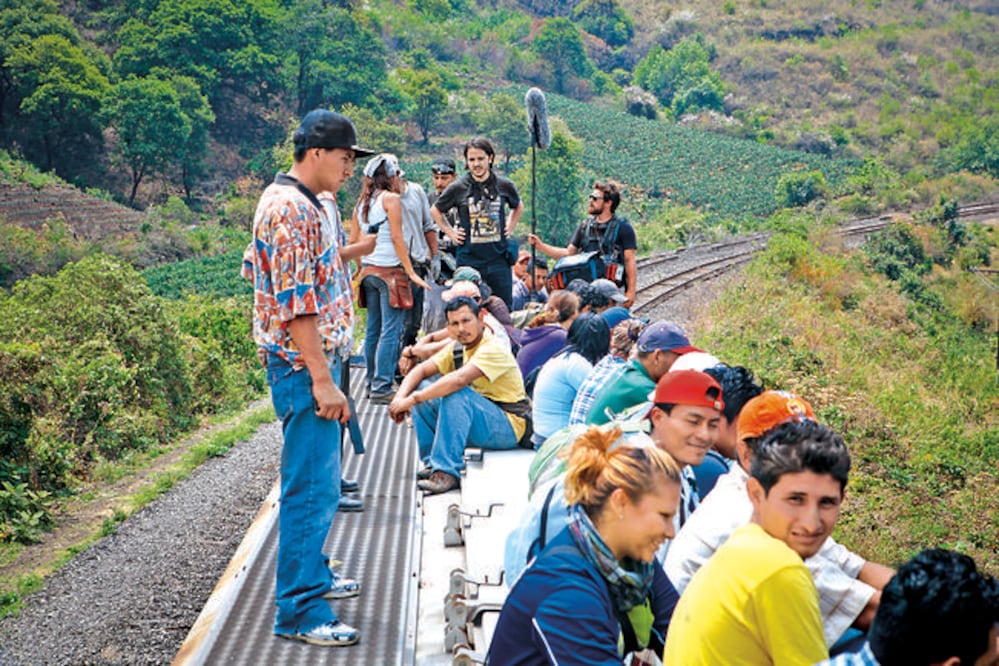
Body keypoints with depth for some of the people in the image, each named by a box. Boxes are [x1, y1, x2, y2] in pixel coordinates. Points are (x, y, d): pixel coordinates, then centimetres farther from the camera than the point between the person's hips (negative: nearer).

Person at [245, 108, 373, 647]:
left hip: (316, 361, 11)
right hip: (304, 366, -11)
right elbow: (296, 304, -23)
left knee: (319, 479, 20)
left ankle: (310, 575, 34)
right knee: (311, 486, -8)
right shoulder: (290, 210, -18)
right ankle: (298, 612, -2)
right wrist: (322, 380, -23)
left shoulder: (306, 205, 16)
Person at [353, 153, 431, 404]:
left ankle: (372, 383, 18)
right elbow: (397, 238, -13)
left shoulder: (361, 203, 12)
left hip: (368, 270, 7)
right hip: (390, 270, -7)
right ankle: (382, 388, -9)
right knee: (391, 331, -6)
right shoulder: (391, 199, -8)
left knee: (373, 329, 12)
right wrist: (411, 272, -12)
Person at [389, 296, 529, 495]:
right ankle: (432, 462, -3)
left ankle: (447, 472, -31)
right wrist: (401, 396, -18)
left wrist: (412, 400, -35)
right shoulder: (457, 347, 6)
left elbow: (459, 379, -35)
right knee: (422, 389, -3)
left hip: (509, 427, -8)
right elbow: (422, 369, 3)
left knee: (456, 394, -32)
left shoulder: (494, 349, -21)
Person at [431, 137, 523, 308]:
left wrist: (510, 226, 11)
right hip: (469, 260, -1)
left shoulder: (504, 185, 4)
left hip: (499, 257, 2)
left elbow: (518, 206, 25)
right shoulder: (458, 188, -1)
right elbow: (435, 211, 15)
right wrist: (451, 232, 6)